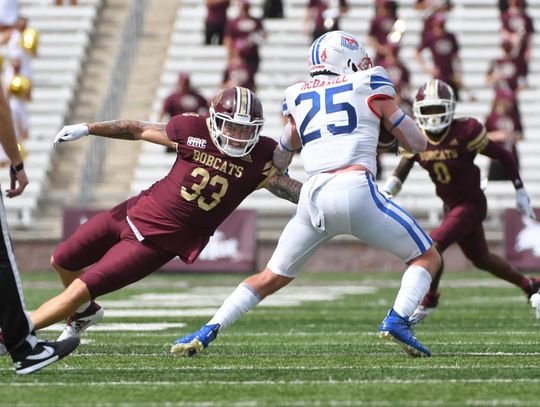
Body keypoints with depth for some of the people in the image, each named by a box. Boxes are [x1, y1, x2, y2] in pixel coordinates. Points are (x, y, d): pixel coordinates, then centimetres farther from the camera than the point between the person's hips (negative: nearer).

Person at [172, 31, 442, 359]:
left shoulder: (298, 97, 22)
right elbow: (417, 144, 17)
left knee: (272, 277, 20)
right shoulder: (370, 86, 13)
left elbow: (280, 158, 36)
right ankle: (398, 320, -13)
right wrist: (392, 113, 35)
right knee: (427, 258, 11)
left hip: (313, 198, 4)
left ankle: (207, 333, 9)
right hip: (356, 190, -4)